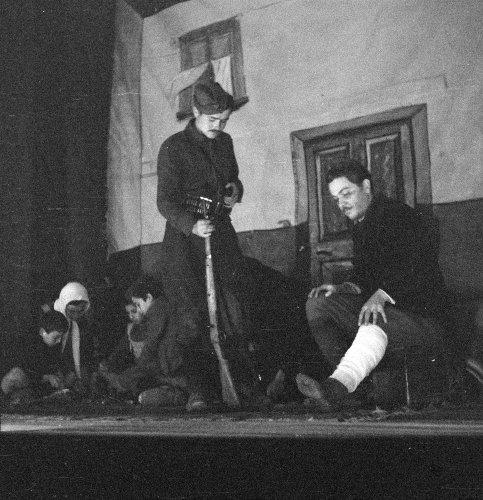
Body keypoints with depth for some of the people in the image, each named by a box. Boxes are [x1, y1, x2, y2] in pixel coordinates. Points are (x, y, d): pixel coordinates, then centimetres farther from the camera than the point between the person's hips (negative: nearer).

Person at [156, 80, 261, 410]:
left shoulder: (225, 143, 13)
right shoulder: (174, 148, -6)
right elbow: (166, 201, -12)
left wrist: (235, 191, 4)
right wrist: (192, 225, -29)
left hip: (221, 232, 5)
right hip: (185, 237, -5)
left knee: (237, 310, -1)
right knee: (194, 315, -6)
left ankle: (247, 385, 9)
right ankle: (200, 391, -3)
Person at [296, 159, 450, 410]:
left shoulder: (400, 215, -10)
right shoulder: (361, 226, 19)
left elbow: (416, 266, -23)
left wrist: (381, 295, -36)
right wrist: (342, 288, -3)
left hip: (422, 313, -9)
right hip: (382, 305, 9)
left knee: (376, 323, -41)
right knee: (317, 304, -6)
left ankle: (339, 385, -59)